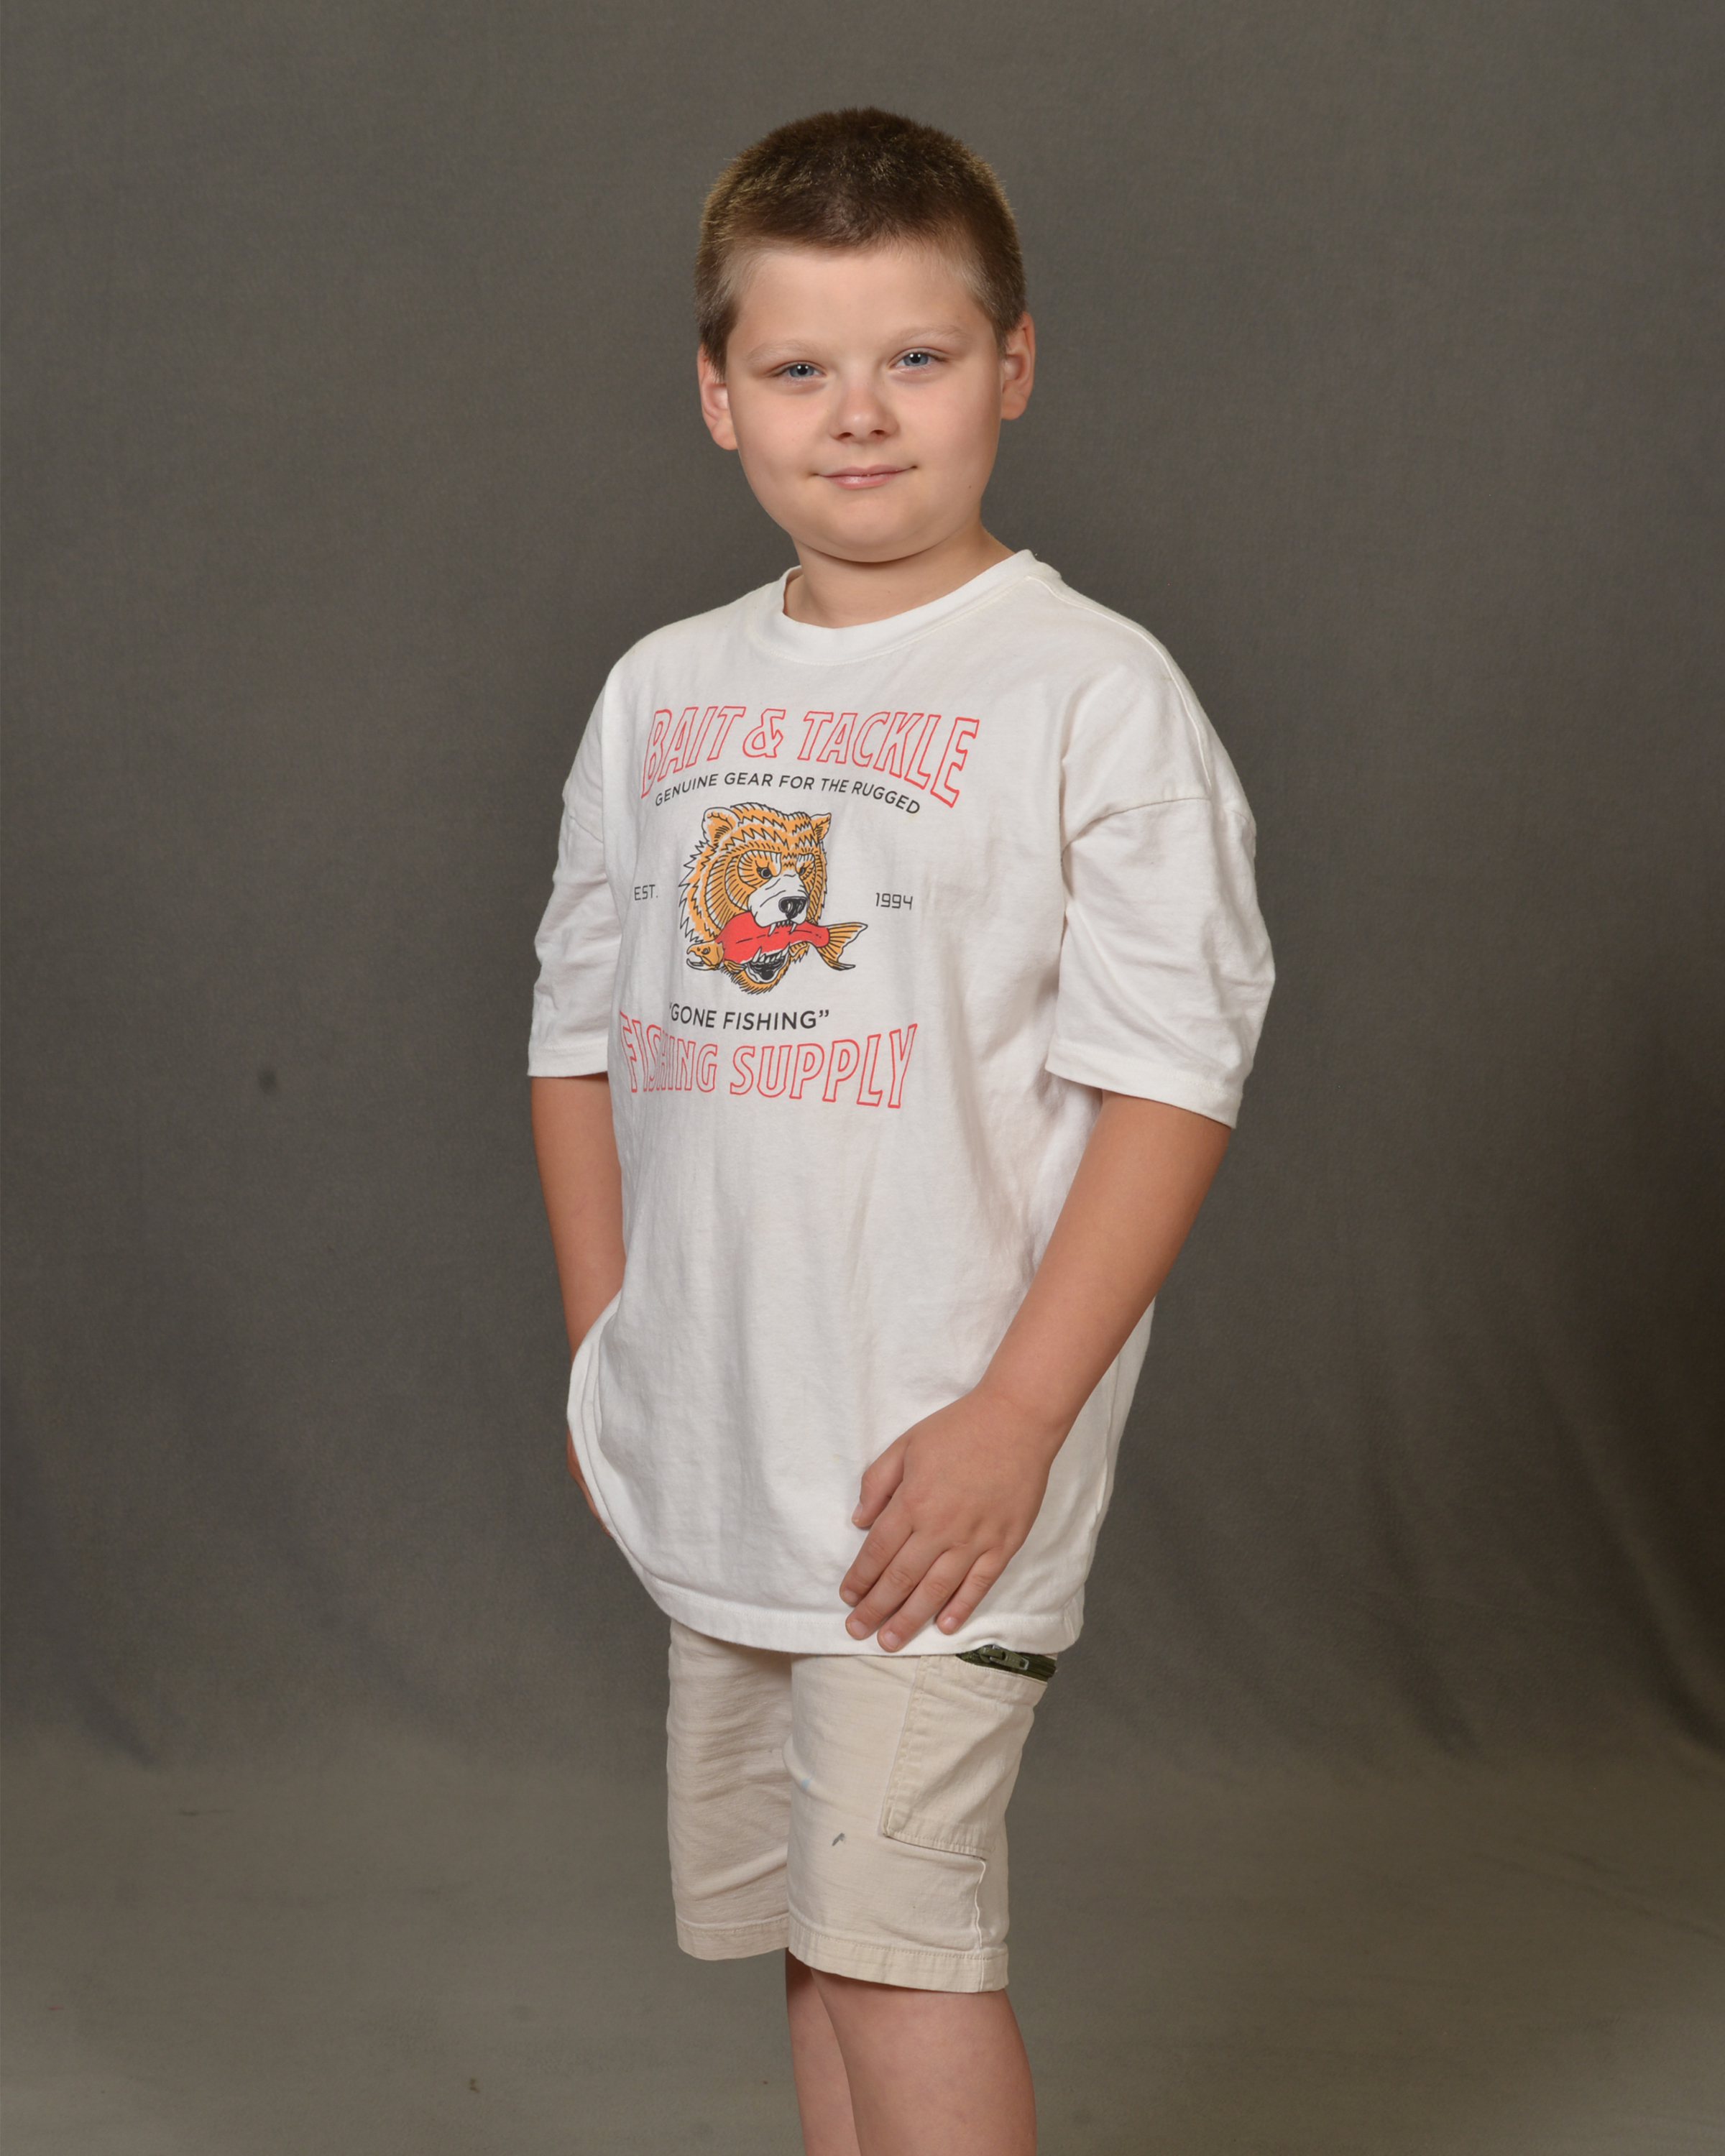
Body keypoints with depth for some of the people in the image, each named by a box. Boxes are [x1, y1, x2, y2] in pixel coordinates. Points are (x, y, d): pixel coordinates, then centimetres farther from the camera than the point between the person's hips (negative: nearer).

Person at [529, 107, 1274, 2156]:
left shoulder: (1093, 692, -8)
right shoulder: (660, 694, 8)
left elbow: (1167, 1076, -11)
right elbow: (583, 1029, 15)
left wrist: (1016, 1417, -16)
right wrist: (604, 1353, 10)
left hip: (937, 1461, -6)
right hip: (715, 1453, 6)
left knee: (894, 1930, -7)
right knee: (802, 1929, 15)